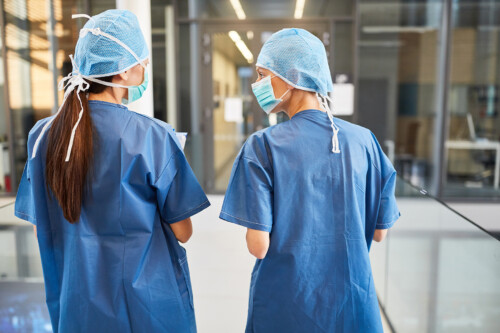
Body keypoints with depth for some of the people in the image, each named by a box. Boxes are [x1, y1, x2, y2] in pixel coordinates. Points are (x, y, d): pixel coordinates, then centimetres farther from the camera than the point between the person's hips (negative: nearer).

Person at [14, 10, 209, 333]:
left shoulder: (42, 135, -6)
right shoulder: (152, 136, -20)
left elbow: (41, 230, 2)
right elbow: (182, 231, -13)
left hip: (74, 303, 4)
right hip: (148, 304, -4)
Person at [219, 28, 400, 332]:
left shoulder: (262, 146, -17)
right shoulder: (363, 140, -7)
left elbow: (259, 246, -17)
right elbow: (379, 232, -1)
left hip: (286, 306, -2)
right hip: (352, 301, 3)